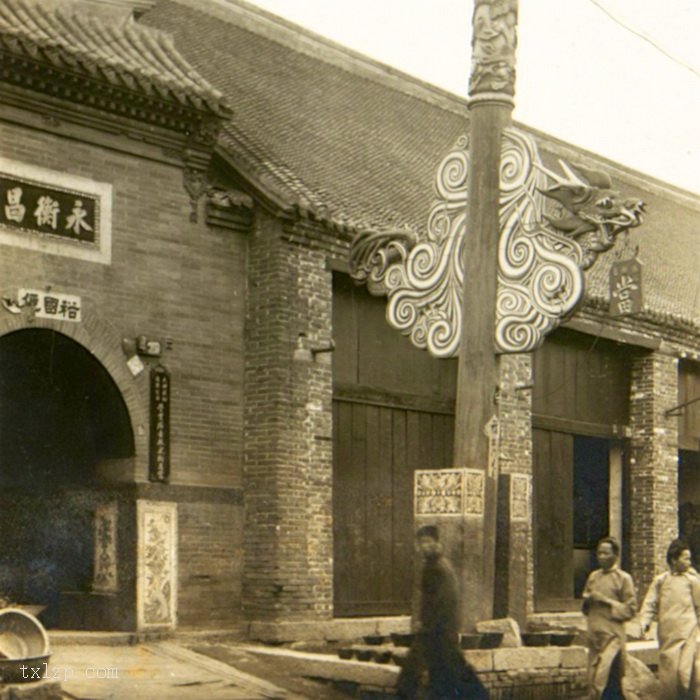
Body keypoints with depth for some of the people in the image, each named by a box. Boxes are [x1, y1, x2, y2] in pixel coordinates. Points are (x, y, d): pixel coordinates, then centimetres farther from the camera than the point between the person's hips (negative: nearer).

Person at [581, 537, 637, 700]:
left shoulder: (623, 578, -3)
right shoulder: (593, 576, 13)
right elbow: (585, 606, 23)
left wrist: (605, 600, -14)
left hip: (613, 637, -6)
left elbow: (630, 609, -7)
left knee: (608, 680, -13)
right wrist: (587, 600, -1)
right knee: (594, 679, 7)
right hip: (594, 635, 6)